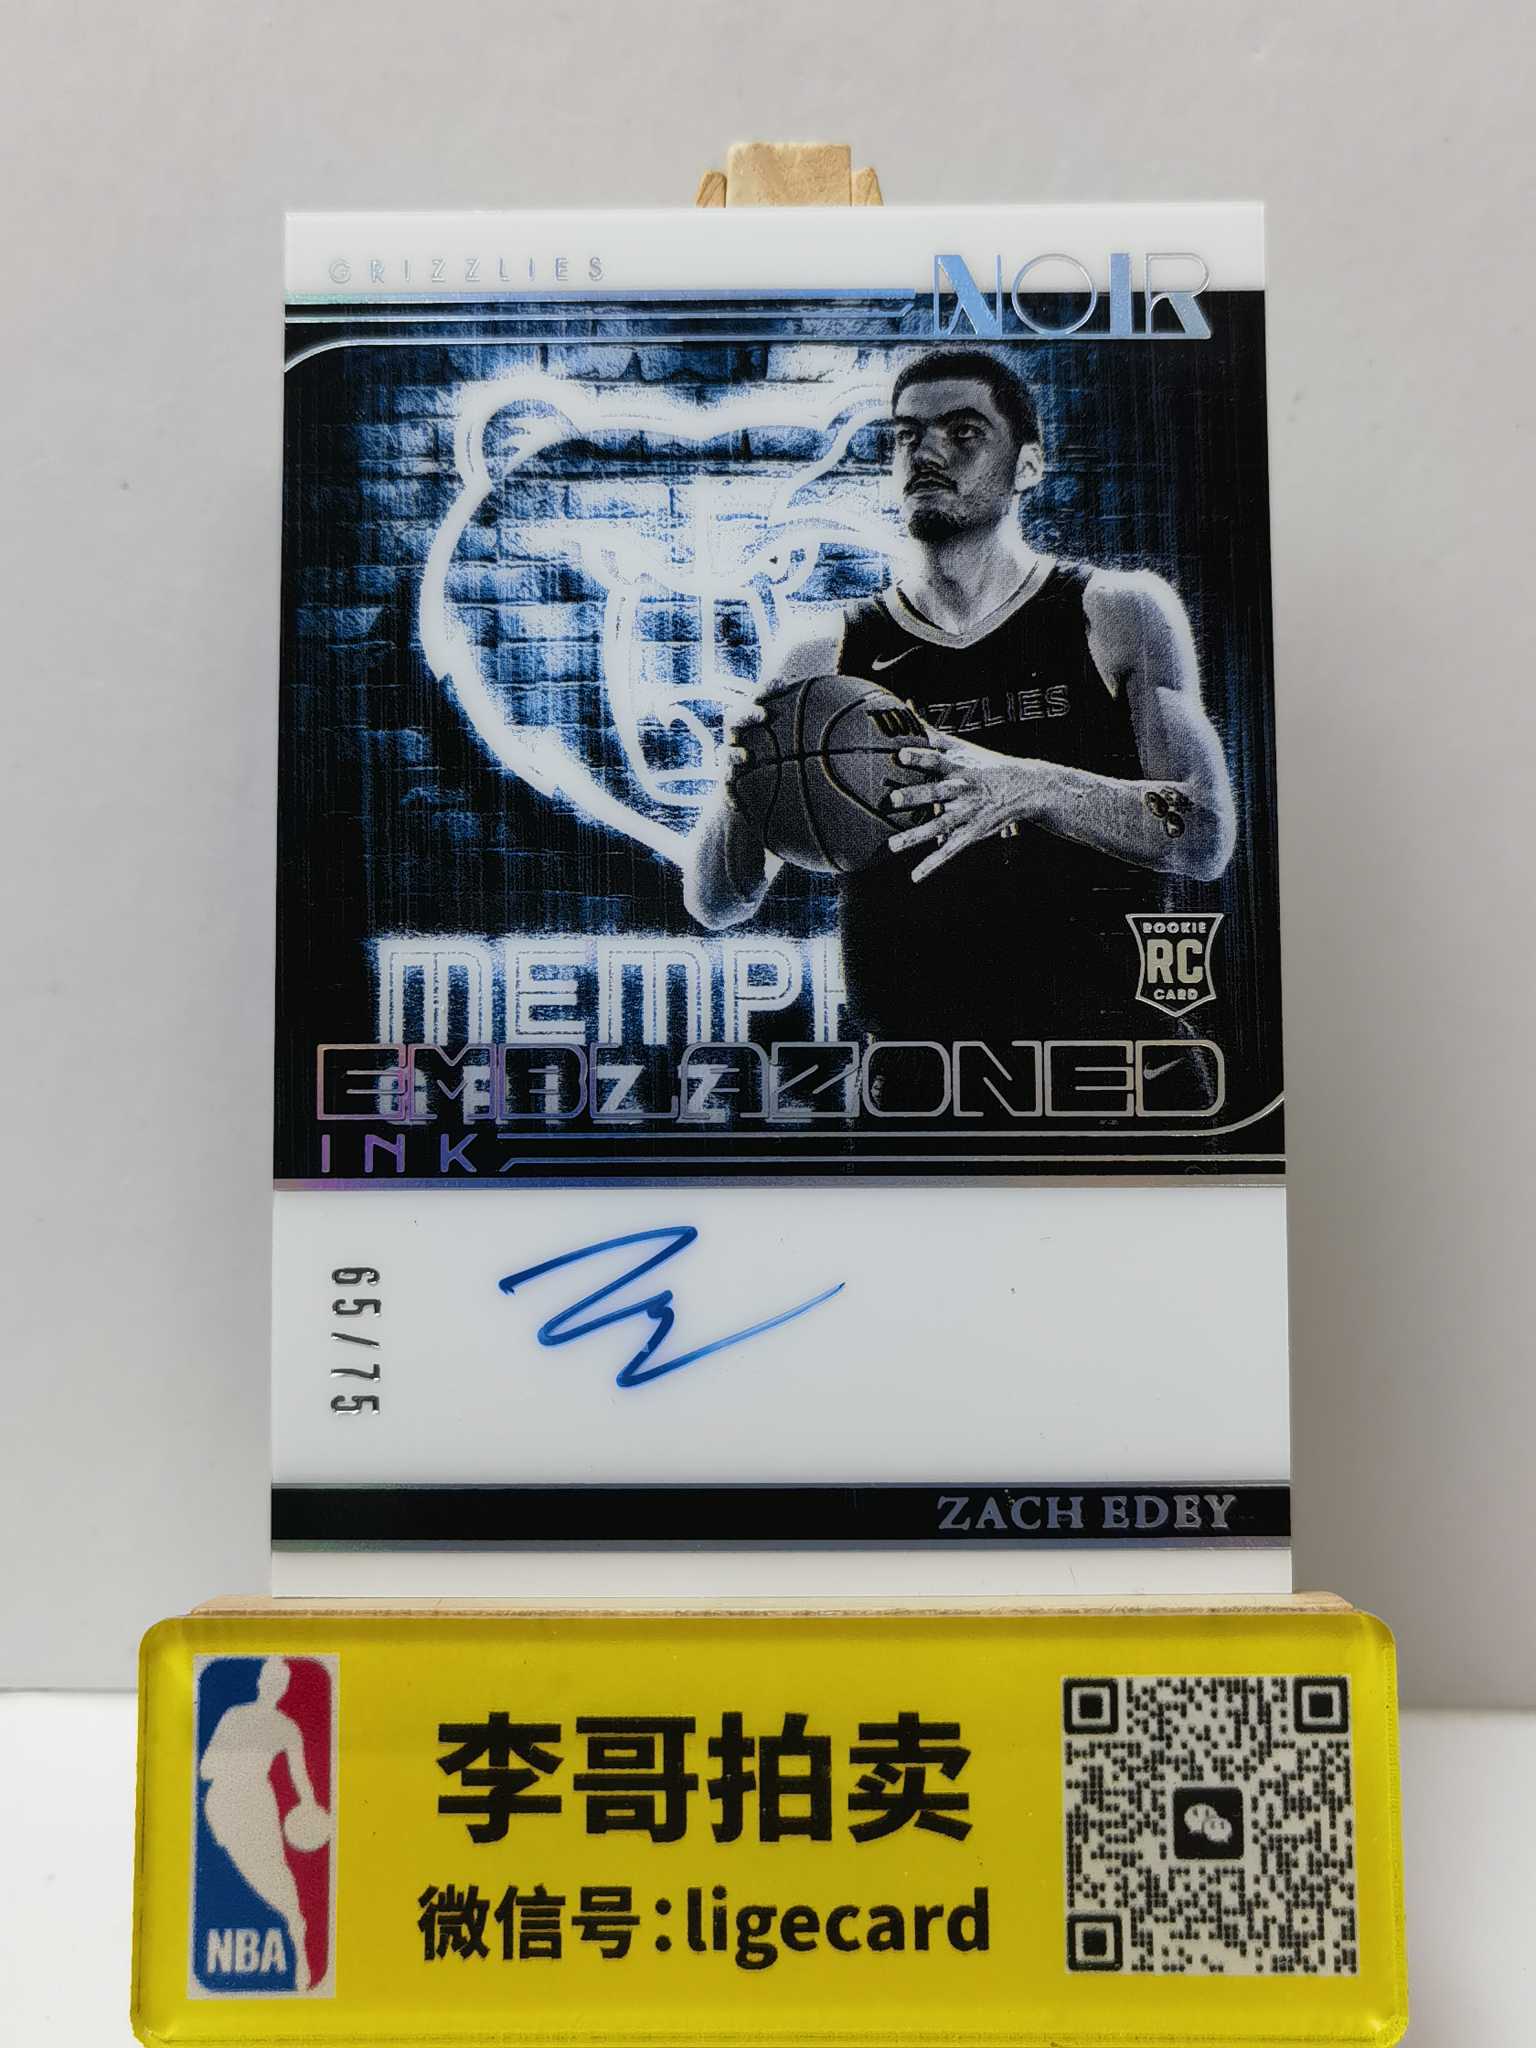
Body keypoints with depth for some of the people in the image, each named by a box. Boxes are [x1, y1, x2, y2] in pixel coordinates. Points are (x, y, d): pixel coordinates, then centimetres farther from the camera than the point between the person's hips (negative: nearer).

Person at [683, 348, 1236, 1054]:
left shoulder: (1118, 614, 8)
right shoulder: (825, 659, 9)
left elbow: (1206, 837, -4)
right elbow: (714, 903, 7)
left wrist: (1027, 788, -19)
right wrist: (741, 788, -15)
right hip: (899, 1031, 2)